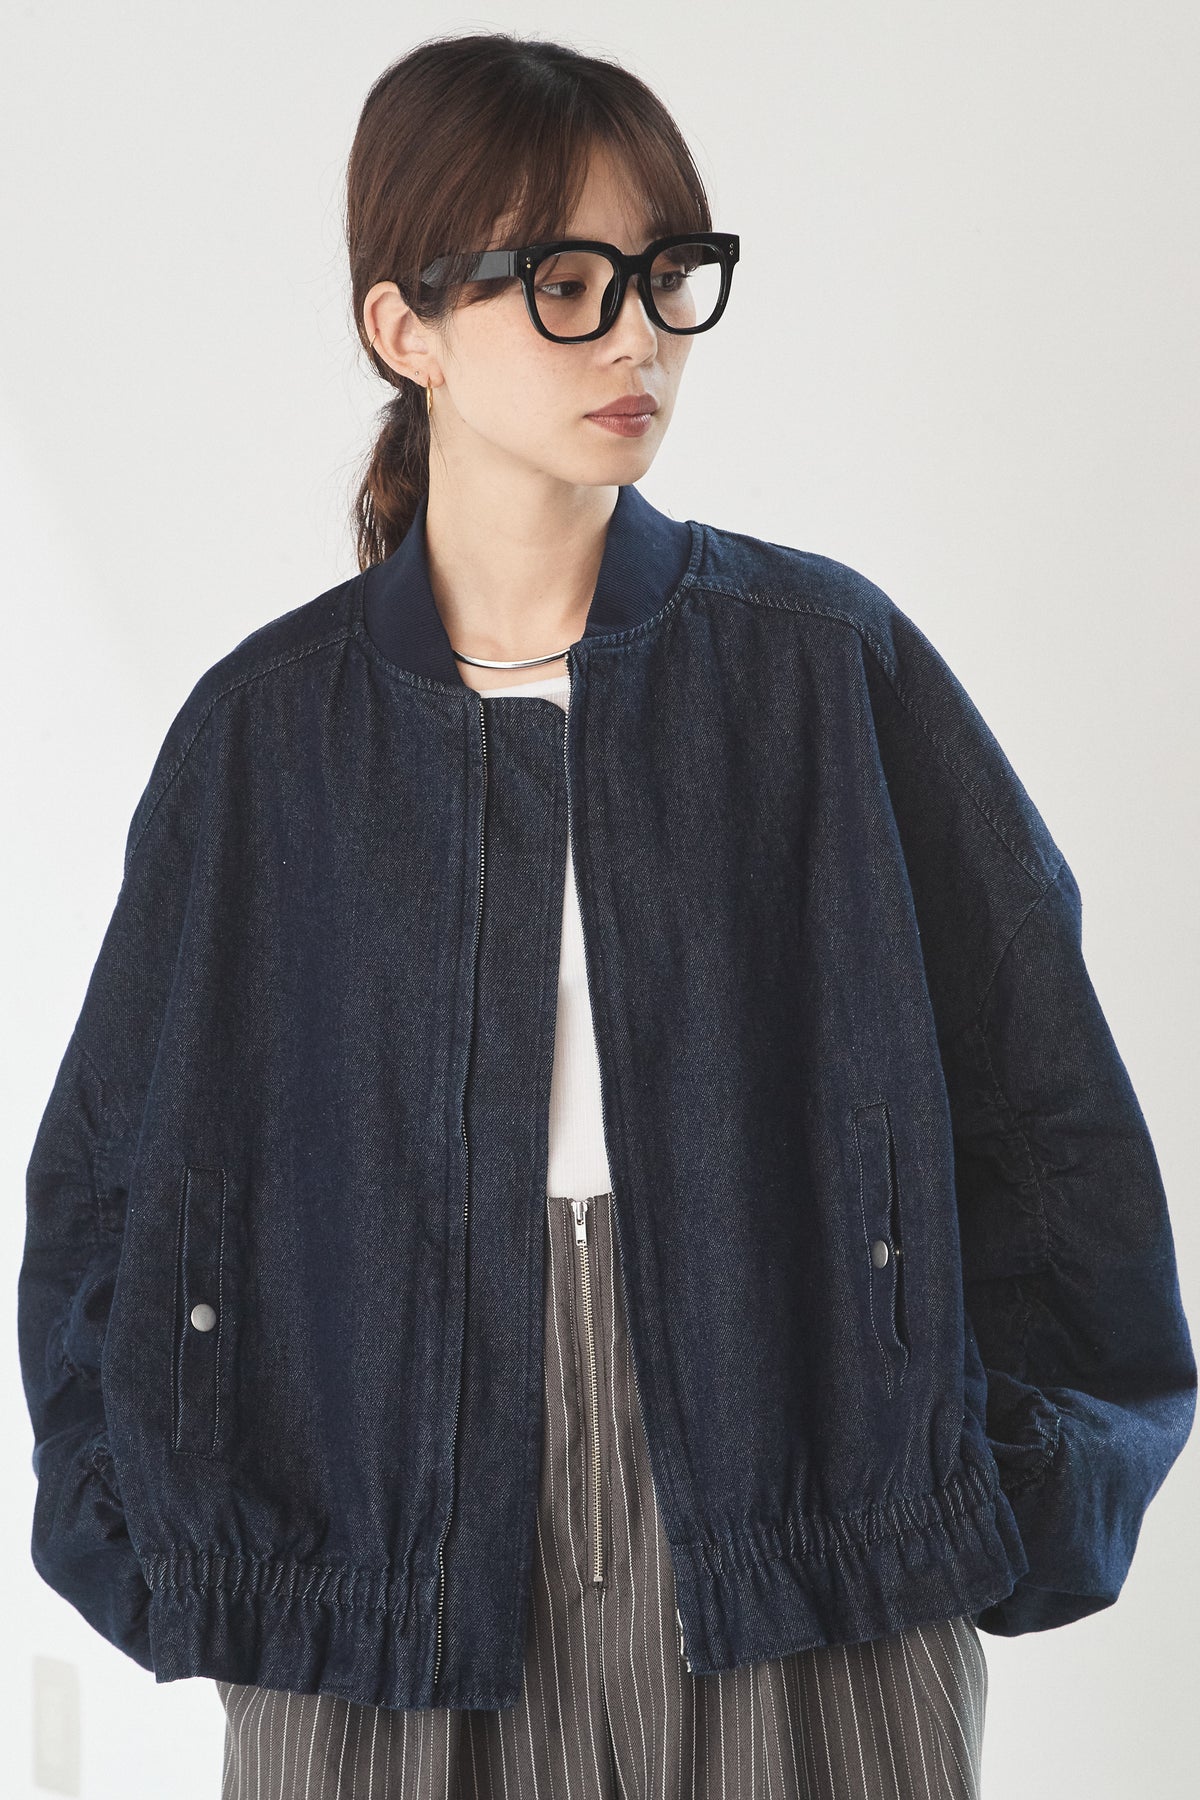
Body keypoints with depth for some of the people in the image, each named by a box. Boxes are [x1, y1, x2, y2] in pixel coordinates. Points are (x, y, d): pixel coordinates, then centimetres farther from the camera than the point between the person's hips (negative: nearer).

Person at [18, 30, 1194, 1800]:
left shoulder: (827, 660, -1)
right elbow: (112, 1180, 8)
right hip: (391, 1592, 1)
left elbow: (1040, 1093, 3)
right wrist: (186, 1555, 1)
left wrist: (1019, 1491, -1)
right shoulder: (270, 725, 2)